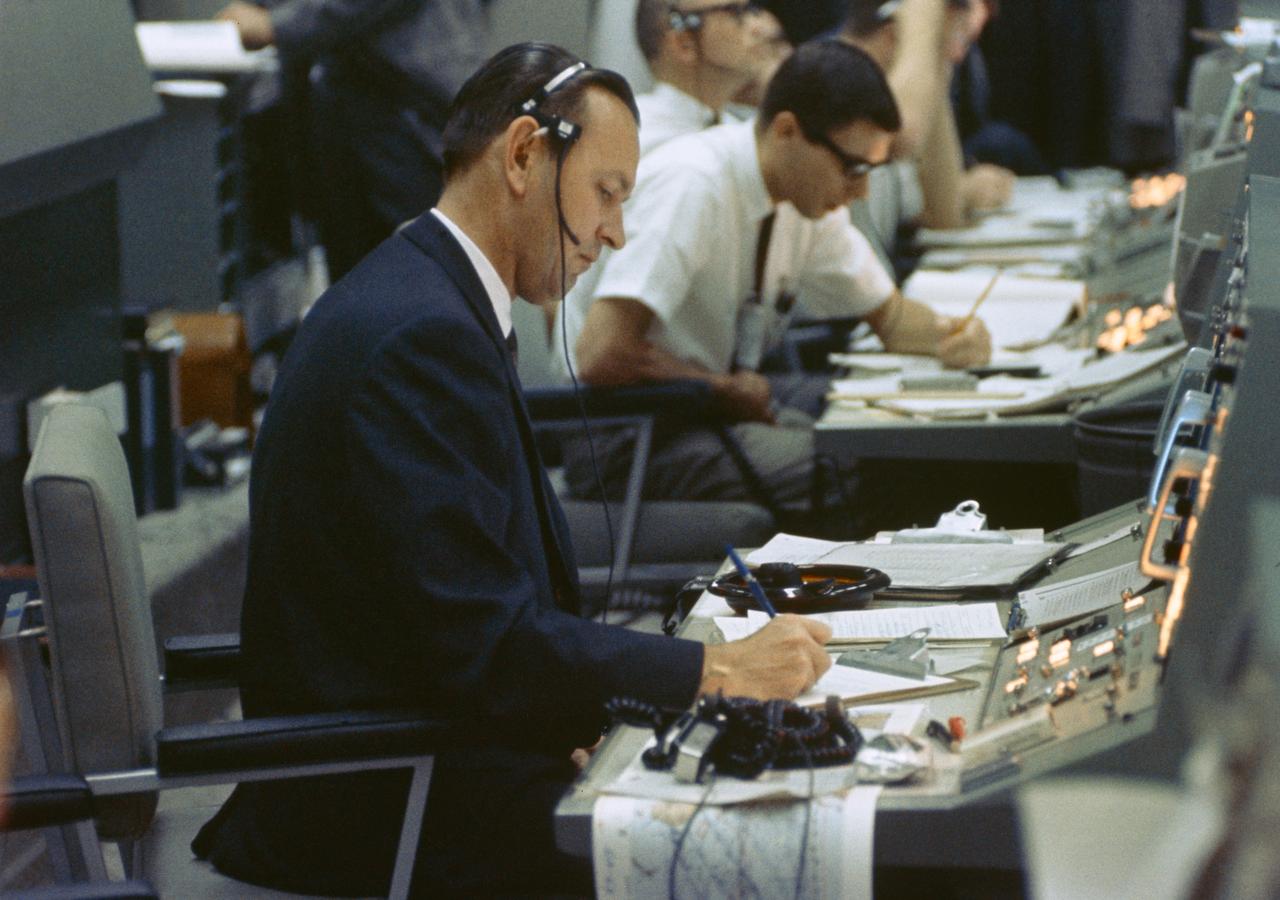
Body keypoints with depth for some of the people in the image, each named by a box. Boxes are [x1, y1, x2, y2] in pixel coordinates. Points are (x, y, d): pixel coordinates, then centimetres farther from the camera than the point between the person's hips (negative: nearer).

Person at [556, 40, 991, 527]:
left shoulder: (810, 194, 3)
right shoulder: (692, 184, -23)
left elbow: (887, 312, 17)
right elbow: (602, 356, -30)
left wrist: (948, 334, -5)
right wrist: (727, 388, -17)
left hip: (713, 412, 9)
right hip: (629, 441, -9)